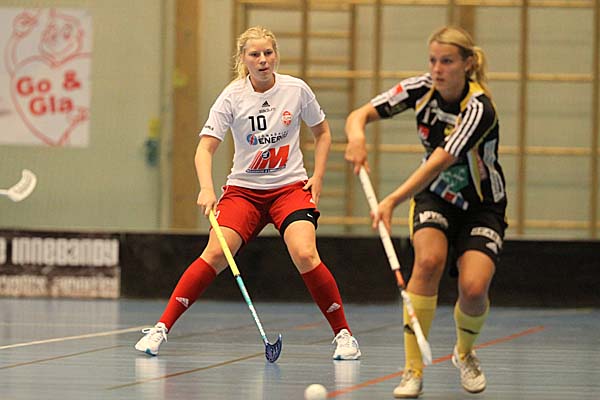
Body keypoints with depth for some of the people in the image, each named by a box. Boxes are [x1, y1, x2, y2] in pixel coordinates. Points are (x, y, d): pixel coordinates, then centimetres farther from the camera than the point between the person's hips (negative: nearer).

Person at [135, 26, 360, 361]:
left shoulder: (297, 90, -5)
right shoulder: (232, 97, -9)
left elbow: (323, 133, 11)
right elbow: (205, 148, -14)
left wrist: (318, 178, 0)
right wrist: (207, 189, -31)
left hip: (291, 186, 0)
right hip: (243, 188, 0)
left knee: (305, 255, -22)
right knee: (217, 252, -19)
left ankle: (344, 335, -7)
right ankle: (161, 328, -11)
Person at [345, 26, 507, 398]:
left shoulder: (479, 108, -28)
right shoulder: (422, 88, -12)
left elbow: (440, 162, -38)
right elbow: (359, 115, -11)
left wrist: (393, 201, -49)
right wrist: (357, 134, -36)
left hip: (482, 207, -3)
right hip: (435, 198, 3)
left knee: (473, 289, -22)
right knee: (430, 260, -28)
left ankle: (465, 353, 15)